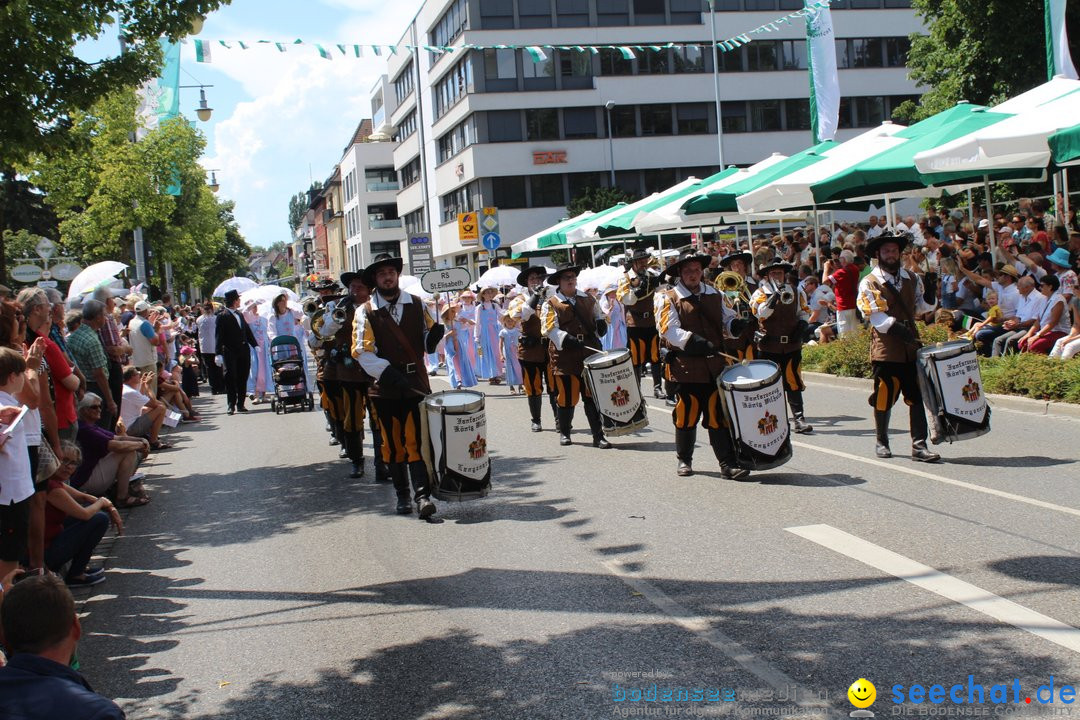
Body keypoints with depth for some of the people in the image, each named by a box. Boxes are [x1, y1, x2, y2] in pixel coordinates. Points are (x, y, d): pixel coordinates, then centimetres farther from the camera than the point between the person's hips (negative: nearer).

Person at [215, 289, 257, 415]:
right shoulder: (222, 316, -6)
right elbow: (219, 336, -11)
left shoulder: (240, 314, 15)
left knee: (243, 378, 7)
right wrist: (218, 354, -18)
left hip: (244, 351, 6)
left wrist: (254, 345, 13)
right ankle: (231, 405, 1)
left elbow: (247, 331, 20)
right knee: (230, 378, -4)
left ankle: (241, 404, 14)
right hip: (230, 352, -6)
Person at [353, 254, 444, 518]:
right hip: (385, 387, 0)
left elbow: (427, 342, 12)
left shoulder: (417, 305, 8)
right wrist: (389, 373, -21)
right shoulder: (365, 312, 0)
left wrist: (434, 335, -12)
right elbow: (363, 351, -9)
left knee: (416, 441, -8)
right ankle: (402, 494, 19)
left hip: (416, 383, 0)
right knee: (393, 443, 7)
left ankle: (422, 495, -11)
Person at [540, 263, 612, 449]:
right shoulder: (550, 305, -1)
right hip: (564, 356, -3)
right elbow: (550, 329, -11)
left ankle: (598, 436, 2)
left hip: (589, 354, 3)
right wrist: (566, 339, -25)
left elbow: (598, 315, 27)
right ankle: (564, 432, 22)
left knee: (592, 396, 0)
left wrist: (601, 323, 4)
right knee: (567, 397, 3)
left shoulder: (588, 300, 14)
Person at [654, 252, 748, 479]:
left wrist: (739, 324, -7)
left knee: (718, 415, 1)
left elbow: (727, 319, 18)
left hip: (715, 365, 3)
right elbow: (670, 331, -12)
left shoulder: (714, 294, 14)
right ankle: (684, 460, 24)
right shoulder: (668, 299, -1)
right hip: (686, 368, -3)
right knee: (686, 415, 6)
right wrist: (695, 342, -27)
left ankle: (728, 464, 1)